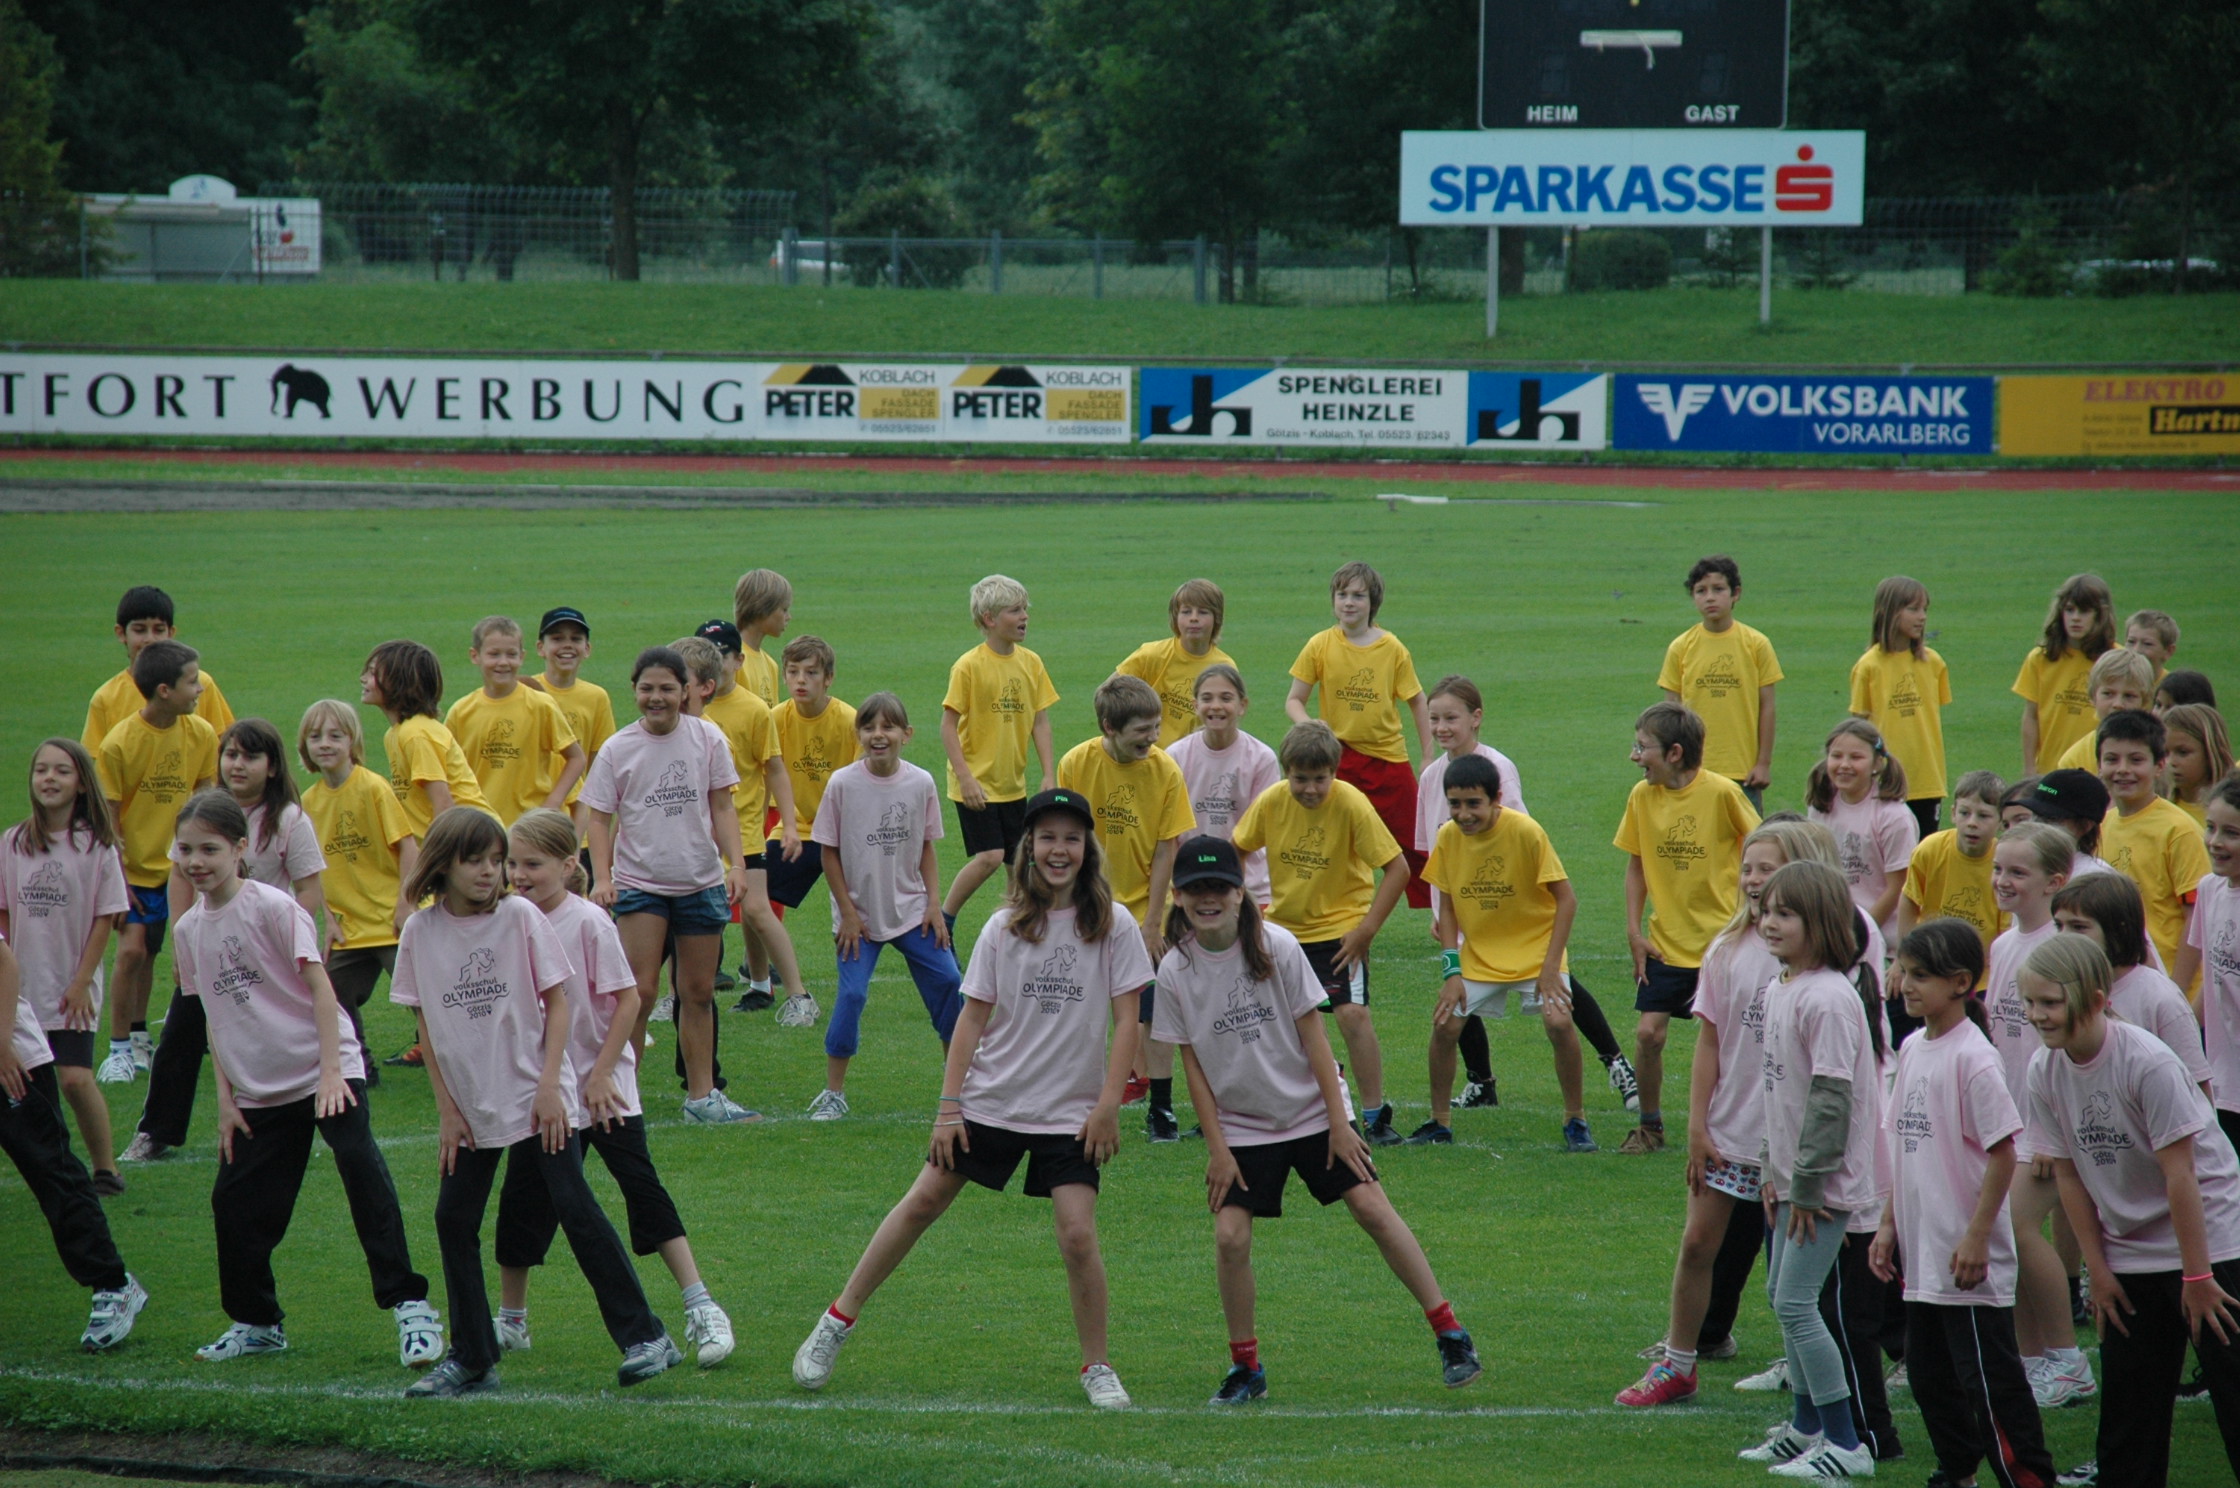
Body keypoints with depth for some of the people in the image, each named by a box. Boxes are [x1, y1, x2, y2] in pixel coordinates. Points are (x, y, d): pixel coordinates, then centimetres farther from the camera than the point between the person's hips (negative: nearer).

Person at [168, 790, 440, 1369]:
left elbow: (319, 987, -12)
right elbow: (215, 1017, 14)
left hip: (322, 1070, -6)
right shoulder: (190, 930, 7)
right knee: (235, 1203, 6)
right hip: (259, 1091, 6)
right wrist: (225, 1098, 9)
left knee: (361, 1166, -22)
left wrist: (331, 1072, -20)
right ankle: (256, 1324, 25)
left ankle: (409, 1306, -20)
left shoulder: (273, 908, -10)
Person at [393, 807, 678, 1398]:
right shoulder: (421, 933, -1)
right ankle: (471, 1359, 15)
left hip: (536, 1098, -3)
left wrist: (549, 1085, -11)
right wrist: (447, 1109, 2)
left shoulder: (519, 917, -7)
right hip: (471, 1106, 4)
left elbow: (556, 1001, -4)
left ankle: (644, 1337, -2)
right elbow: (426, 1024, 5)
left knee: (576, 1210, -8)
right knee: (454, 1220, 3)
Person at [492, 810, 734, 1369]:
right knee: (522, 1202, 8)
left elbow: (627, 1000, -13)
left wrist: (600, 1075, -15)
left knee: (643, 1190, -9)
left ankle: (701, 1309, -7)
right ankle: (510, 1321, 23)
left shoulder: (588, 923, -14)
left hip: (603, 1091, -5)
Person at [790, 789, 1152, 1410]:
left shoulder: (1113, 926, -4)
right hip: (990, 1100, 2)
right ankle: (837, 1322, 16)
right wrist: (948, 1107, -2)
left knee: (1078, 1235, -13)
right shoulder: (1005, 927, 1)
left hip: (1070, 1115, -2)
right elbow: (973, 1017, 2)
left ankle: (1096, 1367, 4)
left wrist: (1108, 1104, -11)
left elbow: (1126, 1021, -4)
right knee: (924, 1202, 3)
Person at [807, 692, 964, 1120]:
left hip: (911, 909, 3)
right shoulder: (842, 784, -11)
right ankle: (833, 1092, 2)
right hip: (859, 916, -3)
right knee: (851, 994, -10)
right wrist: (847, 912, -8)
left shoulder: (920, 784, -5)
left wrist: (934, 903, 0)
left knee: (948, 984, 1)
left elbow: (927, 847, 6)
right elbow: (829, 851, -5)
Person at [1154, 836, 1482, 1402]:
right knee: (1230, 1236, -11)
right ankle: (1245, 1368, 6)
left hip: (1311, 1110, -1)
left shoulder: (1277, 947, -13)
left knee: (1372, 1207, -8)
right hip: (1240, 1123, 1)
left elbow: (1312, 1034, -8)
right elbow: (1192, 1063, -1)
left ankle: (1449, 1334, 2)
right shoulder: (1176, 972, -8)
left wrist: (1339, 1122, -9)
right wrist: (1216, 1147, -4)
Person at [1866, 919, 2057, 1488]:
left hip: (1967, 1258, -9)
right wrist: (1889, 1224, 15)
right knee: (1928, 1372, 14)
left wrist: (1978, 1235, -18)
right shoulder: (1911, 1050, 9)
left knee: (1989, 1377, -5)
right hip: (1921, 1251, 9)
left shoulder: (1973, 1057, -16)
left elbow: (2002, 1153, -16)